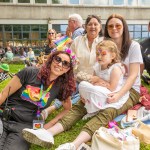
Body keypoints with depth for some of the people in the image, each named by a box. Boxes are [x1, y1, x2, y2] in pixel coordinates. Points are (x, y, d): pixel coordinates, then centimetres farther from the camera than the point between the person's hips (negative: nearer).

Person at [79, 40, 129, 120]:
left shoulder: (115, 68, -19)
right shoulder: (97, 67, 3)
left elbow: (112, 88, -23)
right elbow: (93, 81, 8)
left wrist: (99, 80, -17)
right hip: (101, 93, 8)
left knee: (95, 90, -33)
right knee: (82, 84, -5)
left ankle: (94, 111, -4)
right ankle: (91, 107, -1)